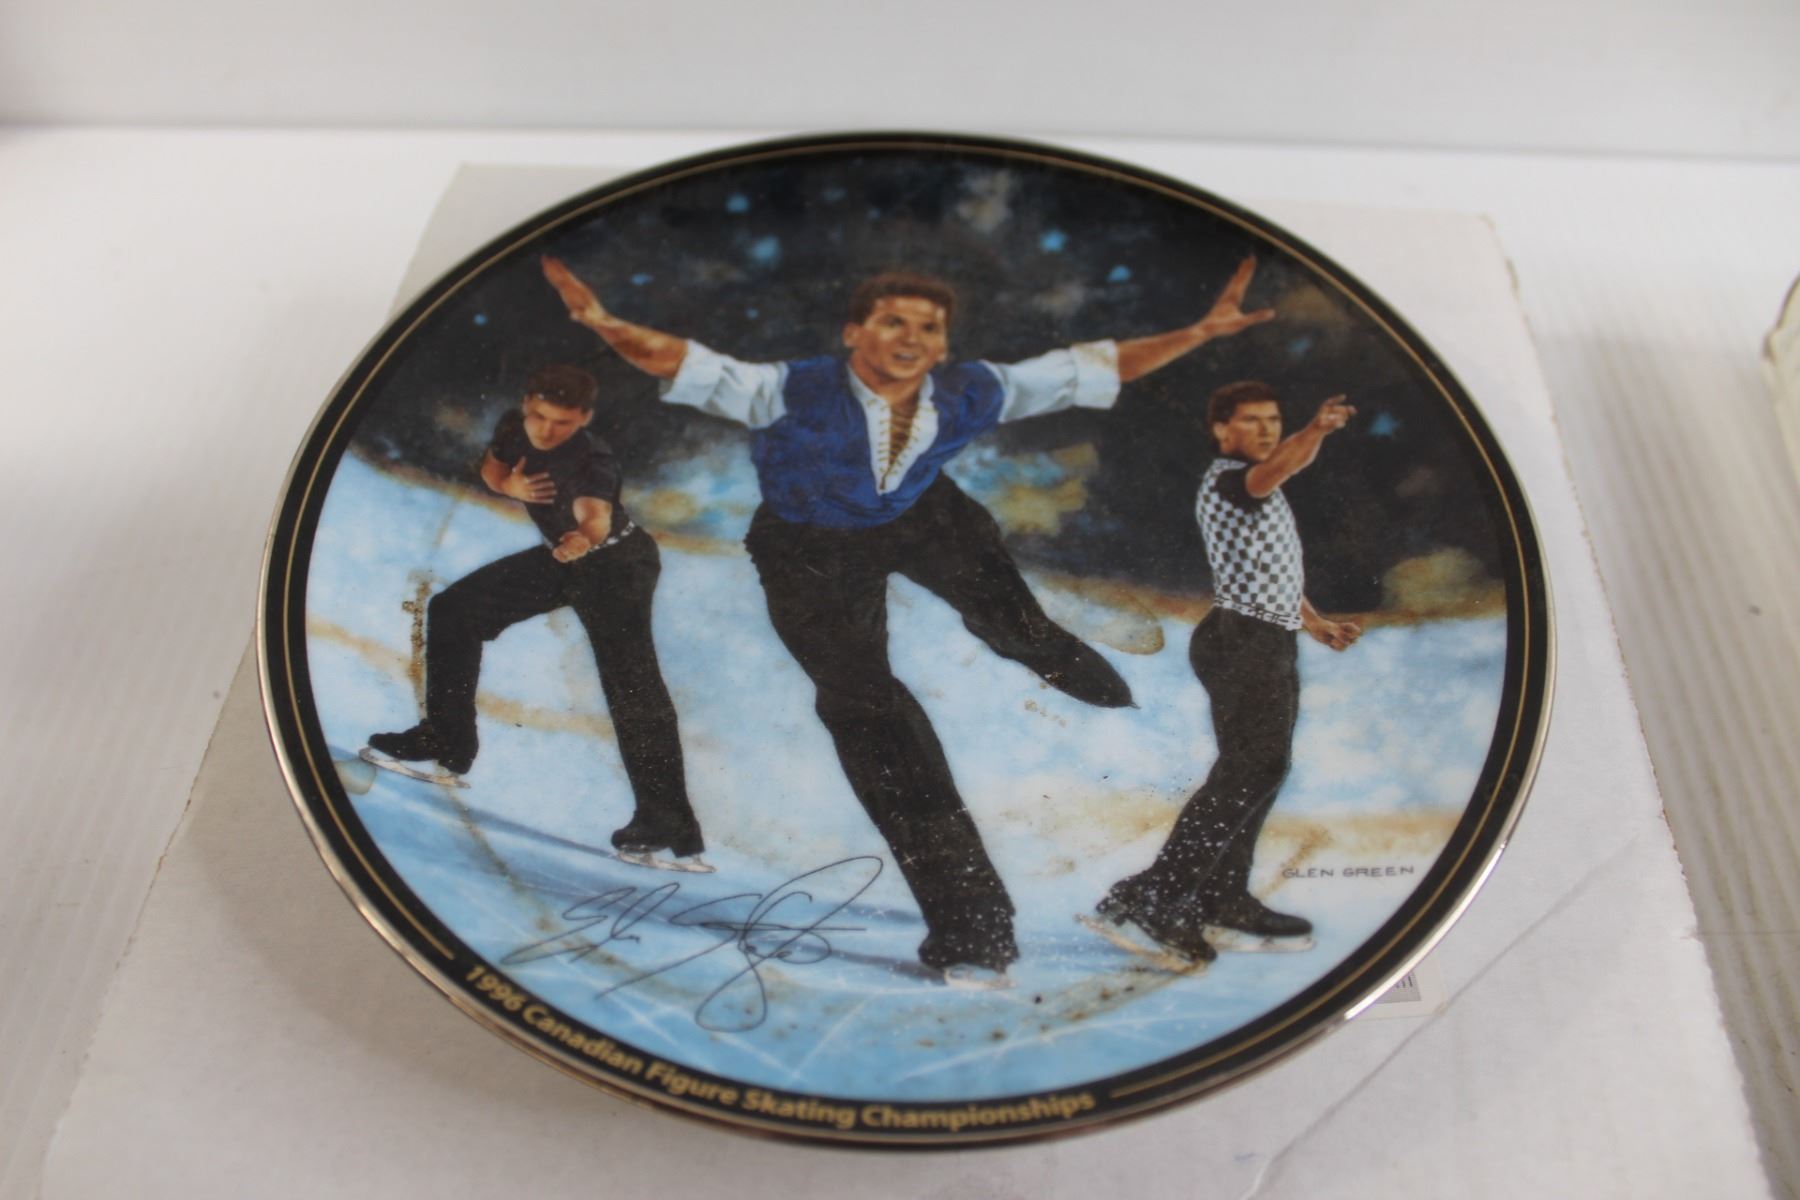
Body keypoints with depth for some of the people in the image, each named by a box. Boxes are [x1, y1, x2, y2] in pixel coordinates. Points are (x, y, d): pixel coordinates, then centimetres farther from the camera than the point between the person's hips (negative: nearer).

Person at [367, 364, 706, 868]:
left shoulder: (594, 459, -30)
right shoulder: (515, 426, -9)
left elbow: (596, 513, -50)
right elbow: (491, 466, 11)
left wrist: (586, 537, -73)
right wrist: (507, 484, -13)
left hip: (616, 560, -8)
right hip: (560, 556, 8)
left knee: (631, 683, -22)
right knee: (453, 609, 9)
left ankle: (669, 826, -27)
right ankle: (447, 739, 23)